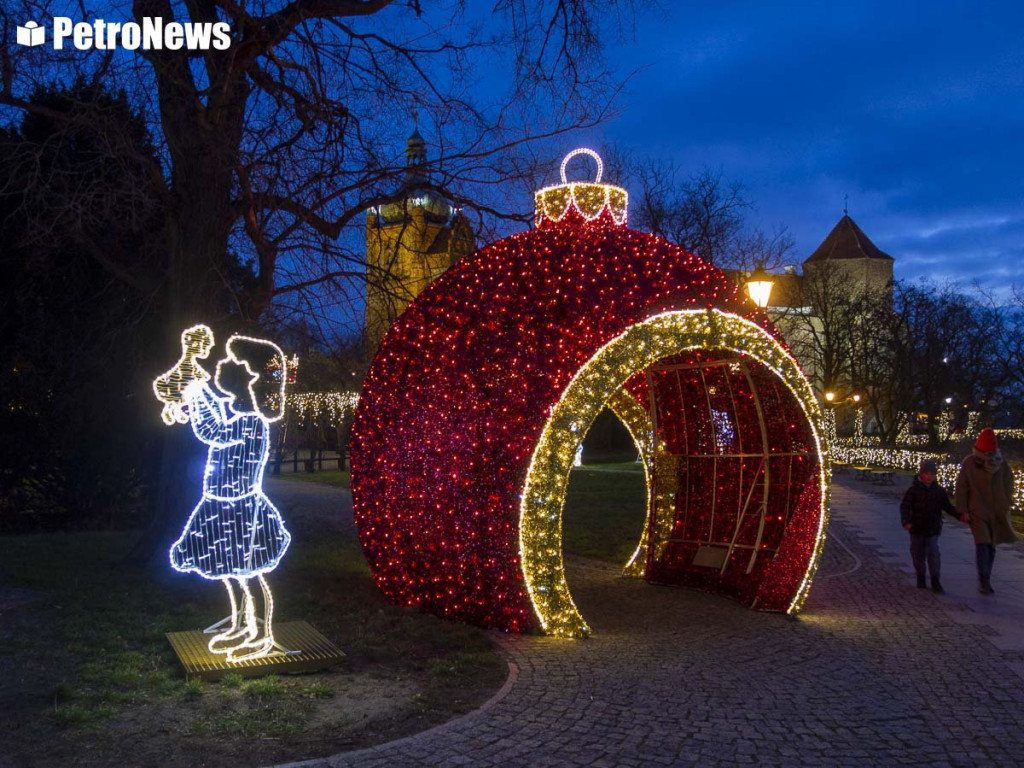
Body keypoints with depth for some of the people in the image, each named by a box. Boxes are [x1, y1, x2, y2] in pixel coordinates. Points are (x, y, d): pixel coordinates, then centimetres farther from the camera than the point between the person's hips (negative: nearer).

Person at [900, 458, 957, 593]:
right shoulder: (913, 490, -6)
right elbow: (904, 506, -12)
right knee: (918, 554, 9)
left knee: (933, 553, -9)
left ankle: (935, 582, -6)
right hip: (917, 528, -1)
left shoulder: (939, 491, 3)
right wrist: (906, 521, -27)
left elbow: (948, 507, 10)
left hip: (932, 529, 1)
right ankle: (921, 577, 27)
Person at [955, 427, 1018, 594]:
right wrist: (963, 511, -3)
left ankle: (985, 581, 18)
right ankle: (984, 581, -10)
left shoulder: (1001, 464, -2)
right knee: (982, 544, -12)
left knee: (991, 545, 7)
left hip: (996, 513, 2)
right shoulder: (969, 463, -7)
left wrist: (1006, 508, 4)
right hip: (977, 512, -2)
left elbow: (1008, 486, 7)